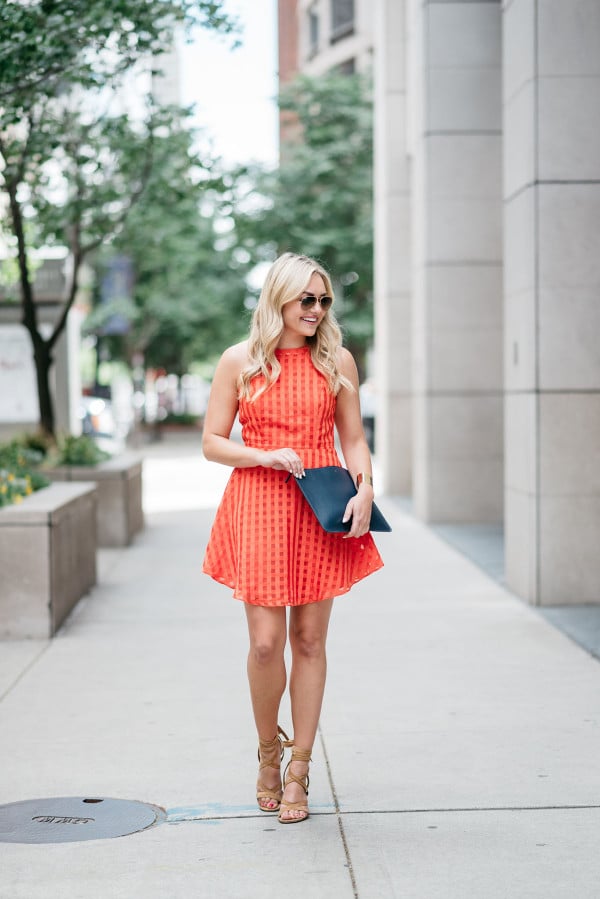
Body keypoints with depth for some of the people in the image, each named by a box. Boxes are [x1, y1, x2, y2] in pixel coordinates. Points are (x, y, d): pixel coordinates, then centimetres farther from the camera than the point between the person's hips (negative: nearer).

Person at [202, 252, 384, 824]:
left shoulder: (337, 361, 7)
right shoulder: (239, 361, 2)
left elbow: (353, 439, 10)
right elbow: (212, 443, 4)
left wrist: (365, 490, -7)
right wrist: (265, 456, -12)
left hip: (322, 512, 2)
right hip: (258, 506, -1)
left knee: (310, 640, 4)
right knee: (265, 642, -6)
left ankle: (298, 773, 14)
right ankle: (268, 750, 21)